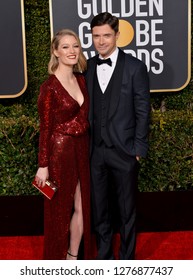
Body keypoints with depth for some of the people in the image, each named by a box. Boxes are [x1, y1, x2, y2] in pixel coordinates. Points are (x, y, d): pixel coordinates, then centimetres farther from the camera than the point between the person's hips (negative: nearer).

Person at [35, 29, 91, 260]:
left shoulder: (81, 79, 4)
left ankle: (73, 258, 30)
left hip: (82, 150, 6)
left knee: (82, 207, 12)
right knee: (60, 210, 10)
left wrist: (87, 149, 11)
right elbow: (45, 129, -12)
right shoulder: (49, 87, -15)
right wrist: (43, 165, -11)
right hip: (60, 152, -6)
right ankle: (57, 261, 30)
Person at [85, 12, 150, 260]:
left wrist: (139, 148, -8)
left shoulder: (135, 67, -5)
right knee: (99, 208, 14)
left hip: (124, 151, -3)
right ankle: (104, 255, 31)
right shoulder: (87, 68, 5)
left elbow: (142, 110, -5)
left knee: (126, 209, 10)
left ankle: (127, 257, 27)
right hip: (95, 151, 3)